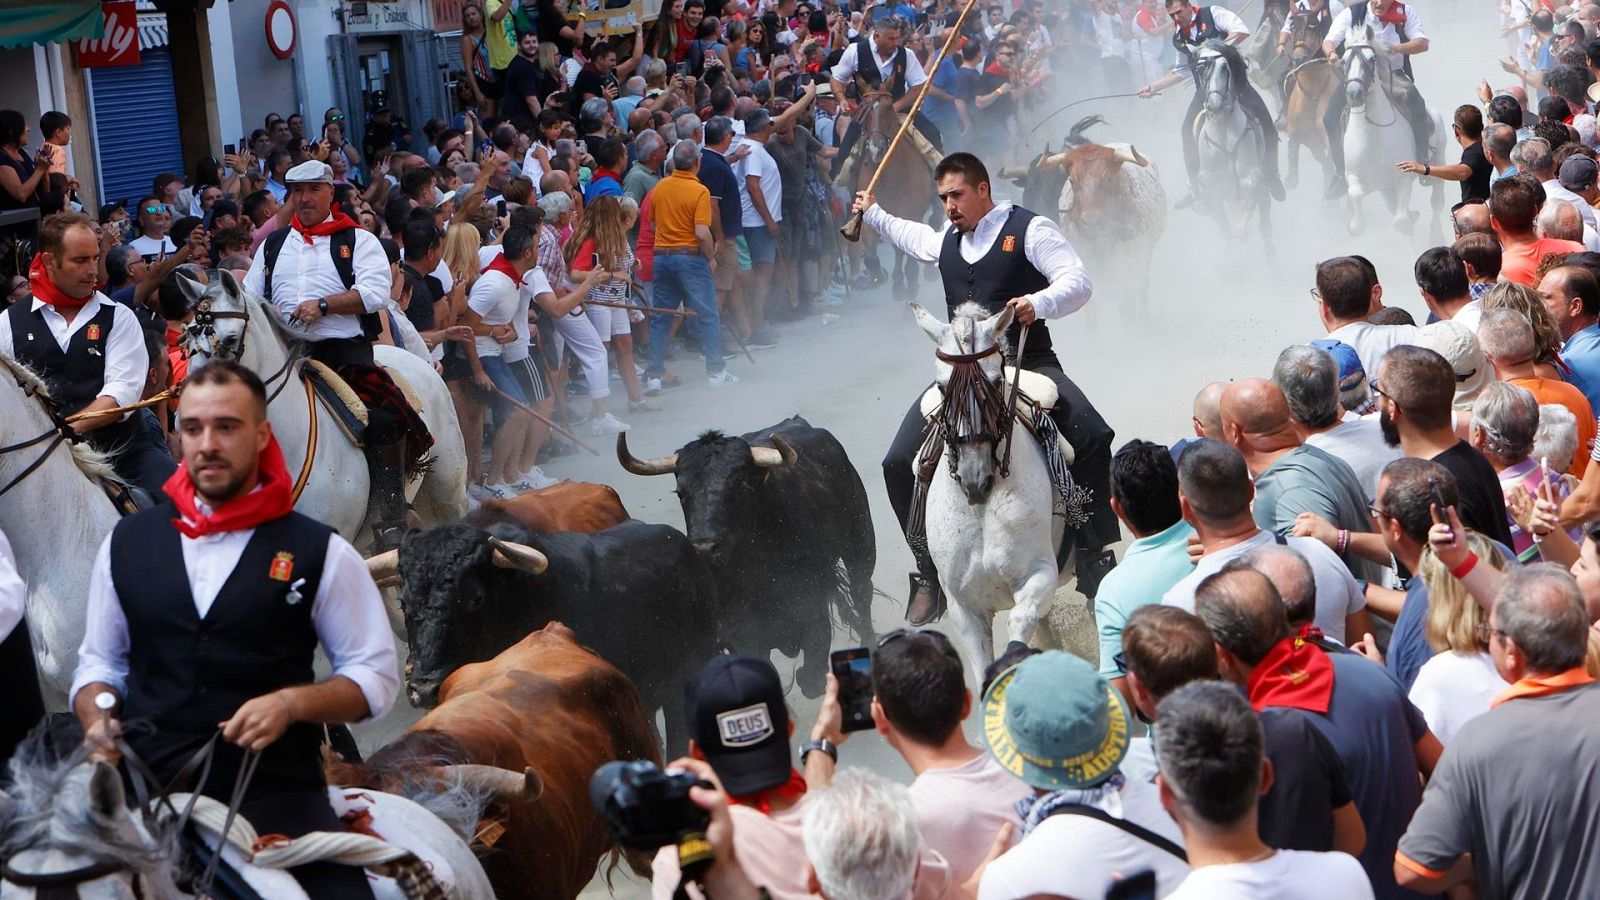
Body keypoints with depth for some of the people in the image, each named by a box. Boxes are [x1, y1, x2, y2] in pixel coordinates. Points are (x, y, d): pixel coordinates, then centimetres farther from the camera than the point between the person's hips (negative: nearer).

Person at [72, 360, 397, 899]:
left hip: (274, 792, -2)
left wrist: (291, 702, -11)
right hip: (146, 786, 2)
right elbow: (99, 660, 22)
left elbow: (377, 676, 5)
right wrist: (97, 722, 1)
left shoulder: (320, 553, 4)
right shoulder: (126, 544, 13)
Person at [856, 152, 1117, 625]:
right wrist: (873, 214, 52)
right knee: (899, 463, -9)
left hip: (1028, 364, -5)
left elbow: (1078, 282, -12)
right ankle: (930, 573, 4)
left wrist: (1039, 303, -31)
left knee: (1092, 436, -30)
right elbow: (914, 237, 43)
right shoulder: (946, 243, 18)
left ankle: (1095, 558, -21)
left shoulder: (1029, 229, -2)